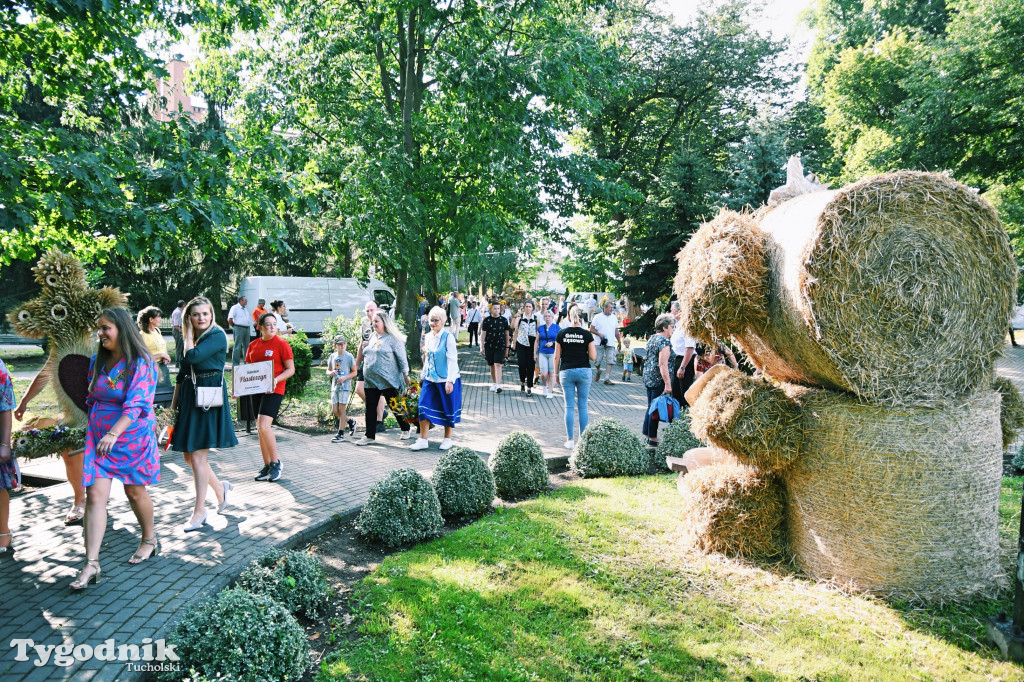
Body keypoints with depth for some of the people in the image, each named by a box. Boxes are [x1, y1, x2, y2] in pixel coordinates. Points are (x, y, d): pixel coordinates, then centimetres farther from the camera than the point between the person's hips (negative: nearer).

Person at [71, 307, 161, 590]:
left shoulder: (140, 364, -13)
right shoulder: (97, 362, 7)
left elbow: (135, 404, -24)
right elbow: (91, 399, 19)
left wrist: (114, 433, -35)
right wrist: (93, 428, 16)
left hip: (132, 436, -5)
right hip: (98, 436, 5)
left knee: (135, 491, 9)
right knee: (95, 494, -6)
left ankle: (149, 540, 34)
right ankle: (91, 563, -7)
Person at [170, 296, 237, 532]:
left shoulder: (217, 335, -9)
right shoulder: (190, 338, 13)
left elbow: (192, 356, -24)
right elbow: (182, 373, 17)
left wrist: (189, 335, -7)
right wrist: (174, 404, 16)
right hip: (188, 397, 7)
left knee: (198, 455, -6)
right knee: (188, 456, 9)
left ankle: (199, 511, 3)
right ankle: (220, 487, 30)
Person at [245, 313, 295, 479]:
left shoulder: (281, 344, -5)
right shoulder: (253, 345, 10)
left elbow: (291, 369, -5)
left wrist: (275, 380, -21)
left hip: (274, 390, -6)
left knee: (264, 426, -17)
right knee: (260, 429, 8)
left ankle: (275, 462, -1)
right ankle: (267, 466, 19)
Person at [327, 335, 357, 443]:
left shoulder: (349, 356, -4)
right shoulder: (332, 356, 10)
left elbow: (354, 372, -1)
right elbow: (328, 370, 19)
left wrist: (344, 377, -17)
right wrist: (331, 373, -5)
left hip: (345, 386, -5)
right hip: (334, 386, 5)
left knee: (341, 409, -7)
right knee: (334, 410, 3)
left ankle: (341, 434, -1)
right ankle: (351, 422, 26)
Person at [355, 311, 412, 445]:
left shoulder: (393, 339, -7)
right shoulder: (372, 337, 14)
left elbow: (402, 358, -7)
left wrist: (406, 376, -9)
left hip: (389, 381, -7)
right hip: (371, 380, 7)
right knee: (370, 409, 5)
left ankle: (406, 430, 22)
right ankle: (370, 436, 11)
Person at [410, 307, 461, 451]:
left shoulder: (448, 337, -11)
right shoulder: (428, 337, 8)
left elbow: (452, 360, -15)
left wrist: (450, 381, -20)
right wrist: (423, 377, 18)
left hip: (447, 380, -6)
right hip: (430, 380, 6)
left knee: (448, 409, 6)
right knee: (424, 406, -2)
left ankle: (447, 439, 20)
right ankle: (423, 440, 3)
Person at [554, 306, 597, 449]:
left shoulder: (561, 334, -1)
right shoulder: (587, 334, -4)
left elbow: (557, 357, 1)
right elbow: (593, 357, -4)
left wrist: (556, 374, 11)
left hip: (566, 372, 0)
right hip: (584, 371, 0)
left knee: (569, 407, 4)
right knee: (583, 406, 6)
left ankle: (570, 440, 6)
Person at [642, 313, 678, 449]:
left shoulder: (652, 338, 13)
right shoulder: (664, 341, -15)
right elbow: (663, 364, -21)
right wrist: (668, 384, -22)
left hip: (648, 377, 9)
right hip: (659, 380, -9)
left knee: (651, 407, 16)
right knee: (656, 409, -3)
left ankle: (646, 435, 23)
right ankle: (652, 440, 2)